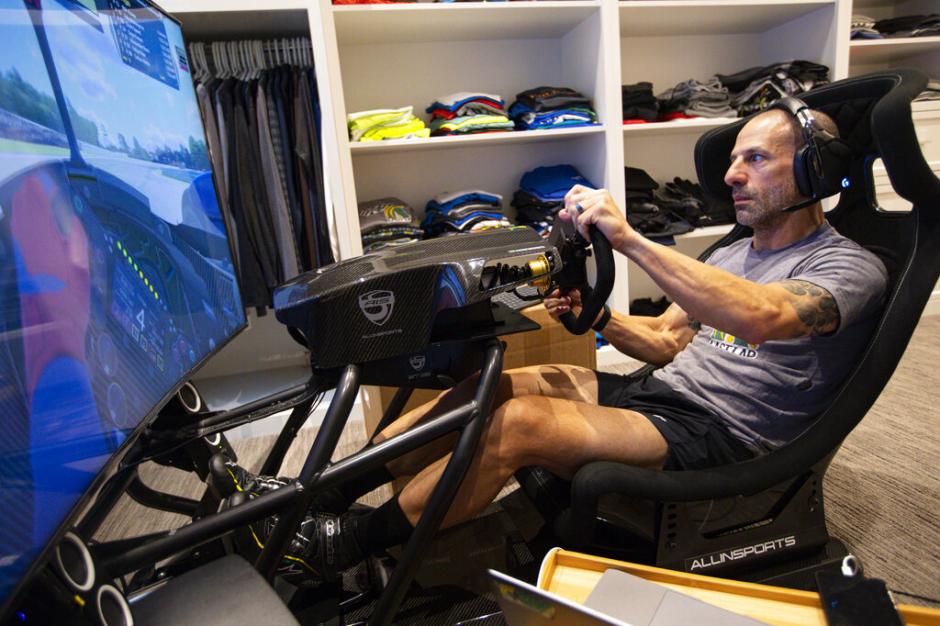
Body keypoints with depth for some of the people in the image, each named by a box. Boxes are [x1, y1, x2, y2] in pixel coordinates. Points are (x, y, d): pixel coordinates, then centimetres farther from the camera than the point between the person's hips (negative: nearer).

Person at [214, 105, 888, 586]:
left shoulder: (849, 266, -6)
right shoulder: (734, 252, 19)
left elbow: (760, 317, -30)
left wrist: (629, 238, -34)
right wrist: (595, 316, 1)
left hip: (716, 433, -7)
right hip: (657, 390, 7)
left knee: (517, 422, -28)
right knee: (487, 387, -12)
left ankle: (341, 548, -11)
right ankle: (318, 496, -5)